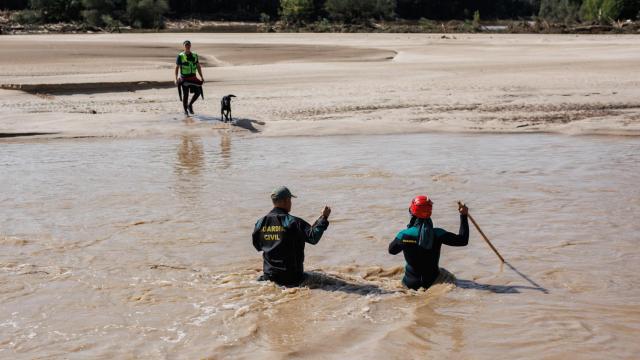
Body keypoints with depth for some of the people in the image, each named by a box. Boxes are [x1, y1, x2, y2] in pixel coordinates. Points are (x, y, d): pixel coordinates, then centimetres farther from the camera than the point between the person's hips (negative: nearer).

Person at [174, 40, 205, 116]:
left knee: (198, 92, -4)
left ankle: (190, 105, 18)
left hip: (193, 77, 4)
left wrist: (201, 77, 6)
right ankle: (185, 110, 15)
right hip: (184, 78, -4)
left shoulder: (194, 55, 7)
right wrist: (176, 79, -15)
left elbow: (198, 67, 13)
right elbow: (177, 68, -6)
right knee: (185, 95, 0)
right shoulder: (180, 56, -6)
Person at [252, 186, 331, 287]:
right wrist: (324, 218, -13)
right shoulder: (293, 222, -16)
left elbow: (257, 246, 12)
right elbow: (313, 237, -20)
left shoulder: (261, 223, 0)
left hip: (269, 274, 5)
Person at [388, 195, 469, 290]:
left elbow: (392, 250, 5)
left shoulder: (404, 234, -16)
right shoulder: (437, 234, -17)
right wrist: (464, 216, -2)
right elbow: (463, 240, -8)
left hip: (410, 283, 3)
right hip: (432, 282, -3)